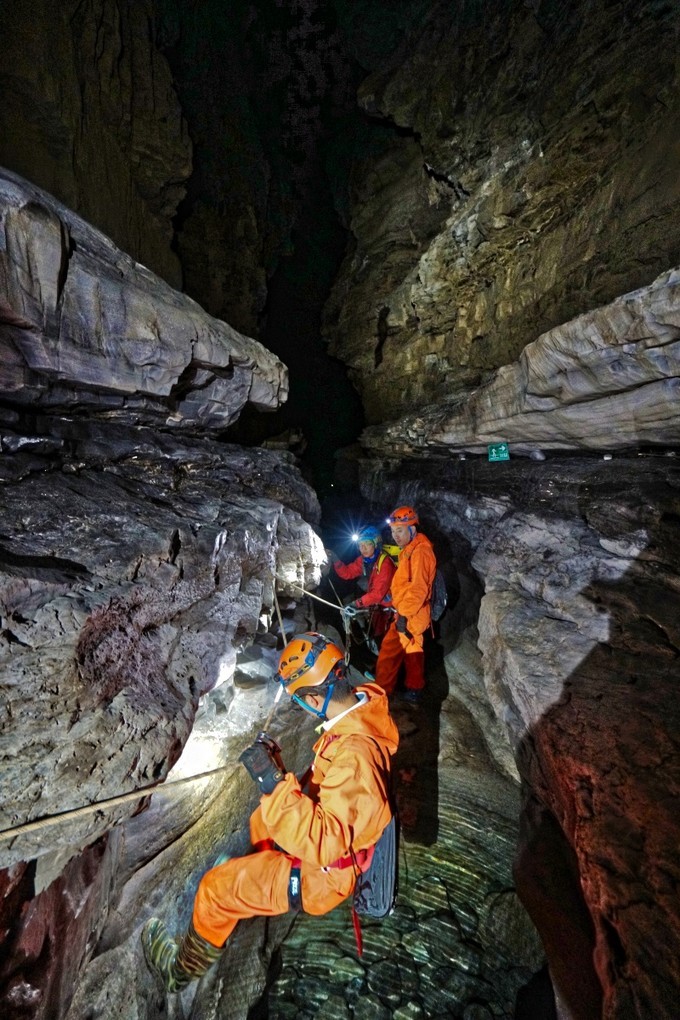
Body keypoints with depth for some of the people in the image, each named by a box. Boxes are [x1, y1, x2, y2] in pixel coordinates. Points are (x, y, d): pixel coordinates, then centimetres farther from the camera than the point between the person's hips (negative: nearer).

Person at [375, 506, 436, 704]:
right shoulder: (410, 550, 11)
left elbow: (419, 588, -26)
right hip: (410, 613, 10)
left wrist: (404, 614, -24)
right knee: (412, 652, 22)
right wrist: (402, 611, 20)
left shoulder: (420, 551, -21)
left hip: (410, 616, -10)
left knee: (389, 652, 0)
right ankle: (414, 691, 38)